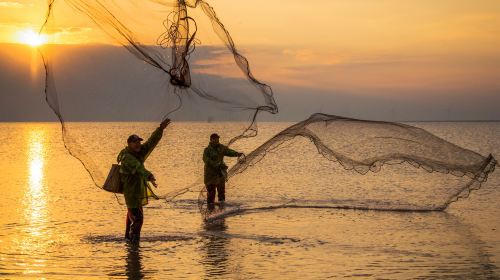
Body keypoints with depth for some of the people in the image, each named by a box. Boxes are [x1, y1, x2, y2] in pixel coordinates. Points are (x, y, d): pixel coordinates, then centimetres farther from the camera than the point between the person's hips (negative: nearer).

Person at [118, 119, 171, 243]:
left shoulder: (140, 152, 0)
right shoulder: (127, 158, -25)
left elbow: (152, 141, -4)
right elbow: (138, 168, -41)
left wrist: (161, 129, -16)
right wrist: (150, 177, -55)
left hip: (139, 190, 10)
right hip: (131, 192, -10)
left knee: (132, 214, 27)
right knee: (137, 218, -18)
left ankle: (128, 235, 45)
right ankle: (134, 240, -18)